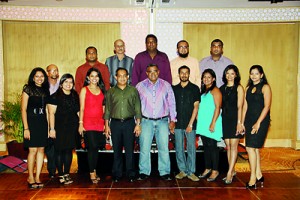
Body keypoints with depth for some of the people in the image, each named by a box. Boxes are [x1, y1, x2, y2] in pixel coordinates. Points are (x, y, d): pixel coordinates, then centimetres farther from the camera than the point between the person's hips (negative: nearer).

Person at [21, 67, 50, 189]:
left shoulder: (45, 90, 12)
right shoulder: (28, 89, -2)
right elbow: (23, 109, -6)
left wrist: (48, 126, 9)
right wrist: (26, 128, -12)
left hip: (43, 123, 5)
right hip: (31, 122, -5)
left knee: (41, 149, 4)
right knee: (33, 150, -5)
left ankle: (37, 177, 12)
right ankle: (30, 177, 10)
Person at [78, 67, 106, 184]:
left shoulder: (101, 90, 12)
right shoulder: (84, 90, 2)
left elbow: (103, 108, 12)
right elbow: (82, 108, -1)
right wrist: (80, 124, -6)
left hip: (99, 123, 4)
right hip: (88, 124, -4)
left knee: (96, 148, 8)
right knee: (92, 147, -6)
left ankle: (94, 171, 20)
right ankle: (92, 173, 5)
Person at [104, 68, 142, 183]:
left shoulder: (133, 90, 6)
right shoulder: (111, 92, 8)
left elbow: (137, 108, 4)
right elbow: (107, 109, 9)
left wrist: (138, 124, -2)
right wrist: (107, 125, 4)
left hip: (129, 122, -1)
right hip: (115, 123, 1)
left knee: (129, 150, 2)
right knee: (117, 150, 6)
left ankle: (130, 174, 13)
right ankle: (117, 174, 18)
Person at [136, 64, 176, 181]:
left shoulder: (166, 85, 7)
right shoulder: (140, 86, 6)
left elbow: (172, 104, 8)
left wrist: (172, 120, 4)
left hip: (162, 121, 0)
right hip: (146, 121, 0)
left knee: (164, 148, 1)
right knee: (144, 148, 0)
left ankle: (165, 172, 11)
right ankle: (144, 172, 12)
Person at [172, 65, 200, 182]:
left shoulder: (194, 88, 2)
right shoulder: (174, 89, 11)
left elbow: (196, 107, -2)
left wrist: (191, 124, -9)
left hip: (190, 124, -3)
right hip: (178, 124, 3)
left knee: (191, 148, 0)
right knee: (179, 148, 6)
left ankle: (191, 172, 10)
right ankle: (182, 170, 19)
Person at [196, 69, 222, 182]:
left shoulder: (215, 90, -7)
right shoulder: (203, 91, 17)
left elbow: (217, 107, -14)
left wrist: (213, 123, -19)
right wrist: (197, 120, 11)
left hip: (211, 123, -7)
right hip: (203, 123, 7)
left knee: (212, 146, -3)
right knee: (206, 146, 11)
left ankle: (215, 170, 7)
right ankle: (207, 168, 21)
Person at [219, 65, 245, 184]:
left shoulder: (239, 88, -1)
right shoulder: (222, 88, 13)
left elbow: (239, 106, -7)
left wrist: (239, 122, -13)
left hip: (235, 119, -5)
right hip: (225, 119, 5)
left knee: (233, 145, -6)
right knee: (228, 146, 7)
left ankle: (229, 173, -6)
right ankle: (232, 171, 17)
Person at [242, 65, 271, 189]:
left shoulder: (265, 87, -4)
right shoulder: (248, 88, 14)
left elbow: (267, 106, -11)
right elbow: (245, 106, 12)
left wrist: (258, 123, -16)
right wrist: (242, 123, 7)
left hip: (261, 121, -6)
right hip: (249, 121, 6)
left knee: (250, 148, -12)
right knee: (255, 149, 10)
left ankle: (253, 179, -4)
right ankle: (259, 175, 21)